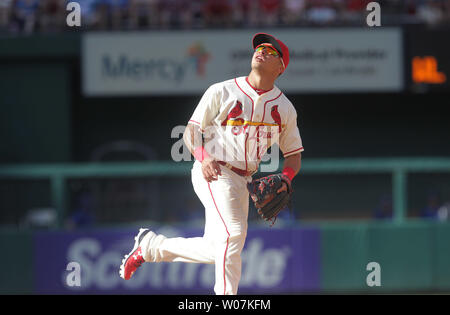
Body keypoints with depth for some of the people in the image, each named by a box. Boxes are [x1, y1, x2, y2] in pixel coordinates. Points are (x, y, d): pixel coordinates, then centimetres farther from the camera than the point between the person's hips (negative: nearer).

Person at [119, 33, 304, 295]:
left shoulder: (285, 108, 11)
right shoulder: (222, 92, 0)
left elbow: (294, 154, 15)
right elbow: (192, 131, 1)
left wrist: (284, 179, -7)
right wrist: (204, 158, -19)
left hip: (242, 182, 6)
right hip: (213, 173, -6)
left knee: (217, 249, 6)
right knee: (232, 233, -24)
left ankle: (150, 245, 25)